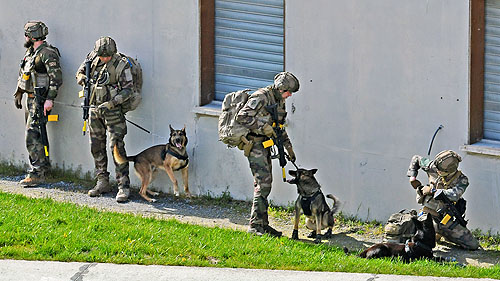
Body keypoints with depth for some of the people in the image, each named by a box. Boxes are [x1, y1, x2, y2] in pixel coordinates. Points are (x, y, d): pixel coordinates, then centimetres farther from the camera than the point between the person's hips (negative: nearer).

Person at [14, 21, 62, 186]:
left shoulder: (47, 53, -16)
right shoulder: (30, 52, 14)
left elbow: (56, 78, -21)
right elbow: (22, 74, 27)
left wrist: (50, 99, -27)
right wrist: (18, 93, 29)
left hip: (41, 101, -10)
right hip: (31, 99, 10)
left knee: (32, 135, -13)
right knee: (36, 135, 15)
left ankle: (37, 174, -13)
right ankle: (44, 165, 26)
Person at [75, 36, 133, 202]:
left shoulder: (121, 64, -12)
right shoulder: (93, 57, 2)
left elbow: (127, 89, -12)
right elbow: (80, 72, 13)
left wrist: (111, 103, -23)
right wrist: (83, 78, -12)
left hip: (112, 110, -6)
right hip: (94, 108, 6)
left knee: (117, 146, -11)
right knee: (97, 147, 11)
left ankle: (123, 186, -11)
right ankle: (102, 182, 22)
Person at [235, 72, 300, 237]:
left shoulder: (279, 101, 13)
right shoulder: (261, 97, -16)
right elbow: (242, 117, -22)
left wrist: (288, 147, 20)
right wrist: (264, 127, -23)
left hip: (265, 144, 9)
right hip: (255, 144, -9)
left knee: (265, 184, 9)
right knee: (263, 183, -14)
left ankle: (262, 224, 13)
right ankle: (255, 225, -13)